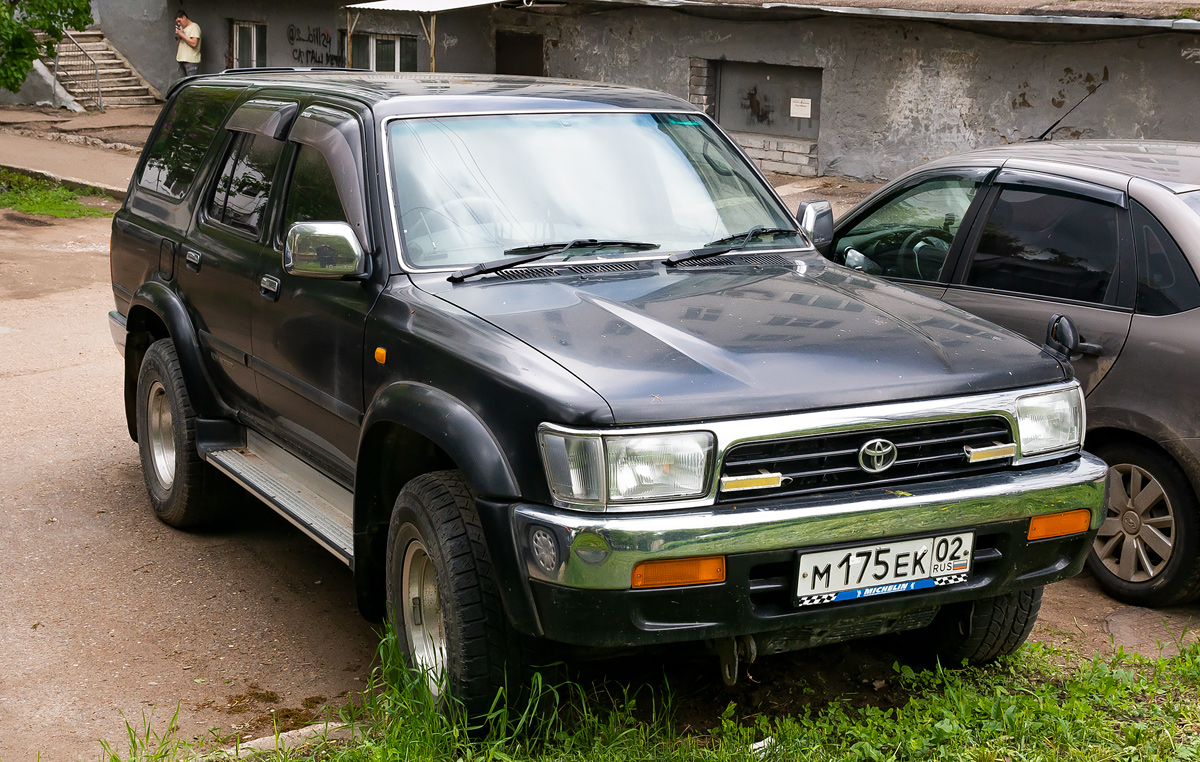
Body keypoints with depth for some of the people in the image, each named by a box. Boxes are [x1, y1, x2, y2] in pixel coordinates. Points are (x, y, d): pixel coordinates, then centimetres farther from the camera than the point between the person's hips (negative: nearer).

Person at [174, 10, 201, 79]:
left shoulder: (194, 27, -5)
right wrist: (178, 36, 4)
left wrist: (181, 34, -12)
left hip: (191, 61, -8)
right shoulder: (182, 28, 21)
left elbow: (193, 43, -17)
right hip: (182, 60, 8)